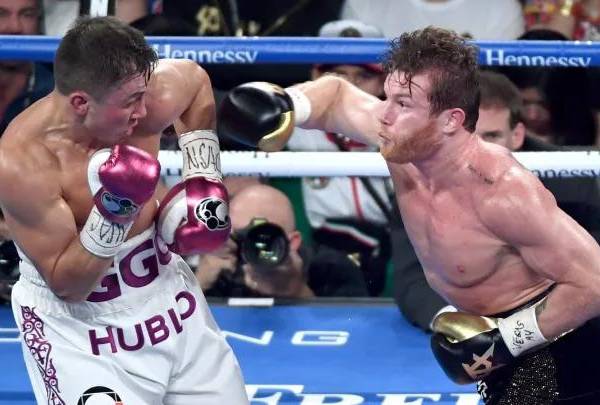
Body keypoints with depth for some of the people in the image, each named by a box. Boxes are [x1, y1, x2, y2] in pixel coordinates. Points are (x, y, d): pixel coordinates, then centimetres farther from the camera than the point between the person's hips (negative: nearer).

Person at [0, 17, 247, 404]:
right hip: (75, 323, -5)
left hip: (168, 295, 6)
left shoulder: (147, 98, -17)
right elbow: (67, 284, -23)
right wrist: (112, 211, -36)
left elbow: (196, 78, 11)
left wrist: (203, 179, 4)